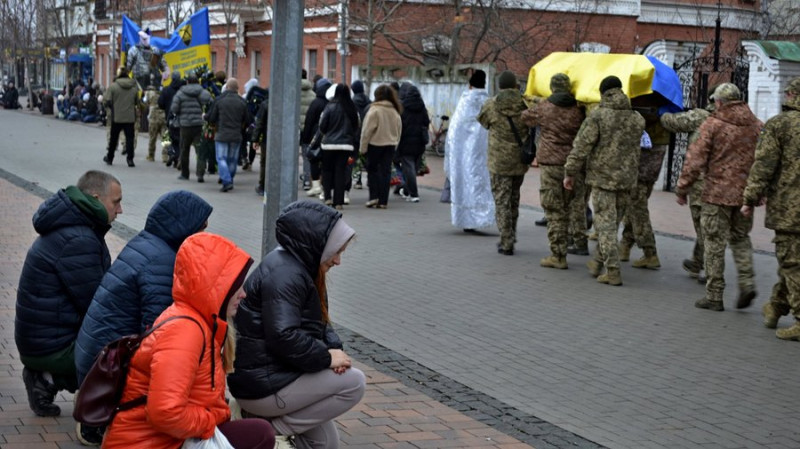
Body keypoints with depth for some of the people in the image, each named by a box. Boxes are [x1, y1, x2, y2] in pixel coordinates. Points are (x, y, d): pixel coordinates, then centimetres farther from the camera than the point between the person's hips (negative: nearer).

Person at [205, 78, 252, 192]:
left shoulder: (219, 100, -6)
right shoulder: (241, 102, 0)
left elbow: (211, 118, -2)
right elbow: (248, 120, 4)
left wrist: (204, 116, 20)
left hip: (222, 135, -3)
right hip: (236, 136, 3)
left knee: (221, 158, 0)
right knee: (232, 160, 14)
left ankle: (227, 181, -16)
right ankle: (229, 180, 20)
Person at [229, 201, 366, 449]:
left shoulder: (301, 267, 11)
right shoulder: (284, 274, -22)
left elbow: (320, 322, 15)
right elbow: (283, 337, -30)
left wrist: (334, 346, -5)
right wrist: (326, 357, -19)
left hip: (274, 374, 11)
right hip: (262, 385, -10)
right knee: (354, 382, -10)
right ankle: (276, 428, -7)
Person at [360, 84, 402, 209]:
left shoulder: (374, 110, -12)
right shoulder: (395, 111, 6)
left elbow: (367, 130, -12)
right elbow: (399, 130, 11)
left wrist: (363, 147, -8)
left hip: (375, 144, -4)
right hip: (390, 145, 5)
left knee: (372, 170, 10)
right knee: (386, 171, 5)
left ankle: (374, 196, -1)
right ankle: (383, 201, 4)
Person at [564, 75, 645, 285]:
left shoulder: (598, 116, -10)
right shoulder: (637, 119, 6)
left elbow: (581, 147, -10)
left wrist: (570, 172, -3)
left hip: (602, 176, -5)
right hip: (627, 178, 5)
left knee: (606, 222, -2)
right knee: (613, 222, 16)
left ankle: (613, 271, -7)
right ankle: (598, 263, 28)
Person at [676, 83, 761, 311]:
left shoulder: (713, 124, -8)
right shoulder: (757, 126, 7)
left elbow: (696, 159, -10)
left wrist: (682, 188, -2)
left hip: (718, 193, -5)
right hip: (746, 194, 5)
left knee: (715, 244, 3)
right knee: (740, 238, 21)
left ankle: (714, 296, 7)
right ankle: (747, 282, 3)